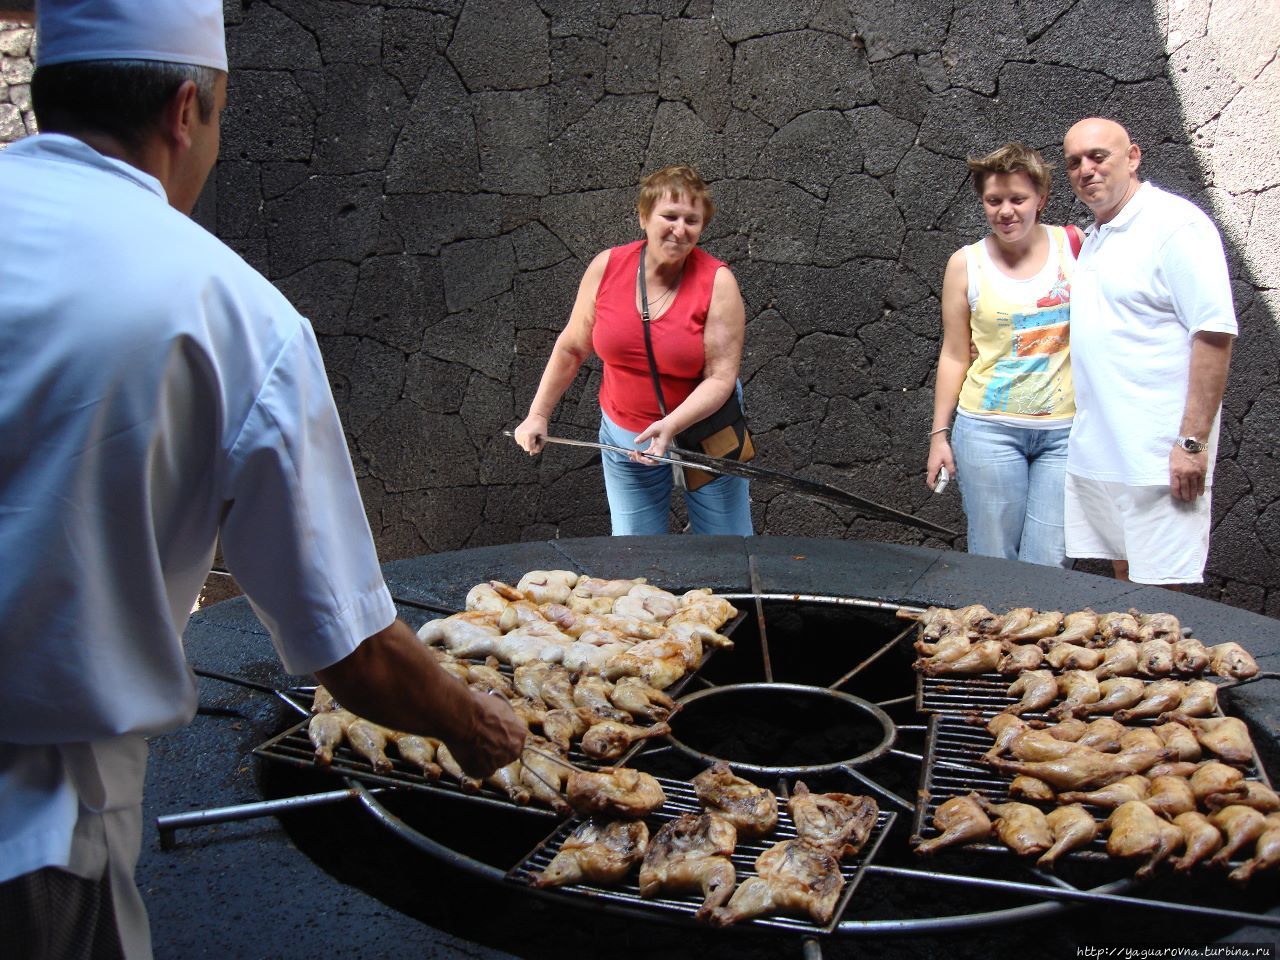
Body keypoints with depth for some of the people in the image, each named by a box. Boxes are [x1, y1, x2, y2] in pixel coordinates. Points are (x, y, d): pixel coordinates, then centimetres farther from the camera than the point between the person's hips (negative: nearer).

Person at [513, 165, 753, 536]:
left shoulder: (717, 282, -15)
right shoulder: (606, 268, -8)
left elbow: (721, 377, -19)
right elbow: (572, 348, 4)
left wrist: (671, 425, -33)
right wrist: (538, 414, 6)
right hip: (626, 439, 2)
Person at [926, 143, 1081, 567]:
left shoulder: (1074, 246, 2)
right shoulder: (966, 263, 3)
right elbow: (954, 356, 7)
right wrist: (939, 434, 5)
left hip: (1065, 430, 0)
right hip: (988, 428, 0)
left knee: (1047, 567, 0)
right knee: (993, 564, 3)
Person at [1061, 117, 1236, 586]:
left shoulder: (1177, 224, -9)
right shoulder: (1091, 239, 17)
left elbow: (1215, 333, -16)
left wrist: (1193, 441, -20)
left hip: (1157, 455, -8)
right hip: (1094, 452, 8)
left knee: (1158, 593, -4)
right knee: (1123, 577, 13)